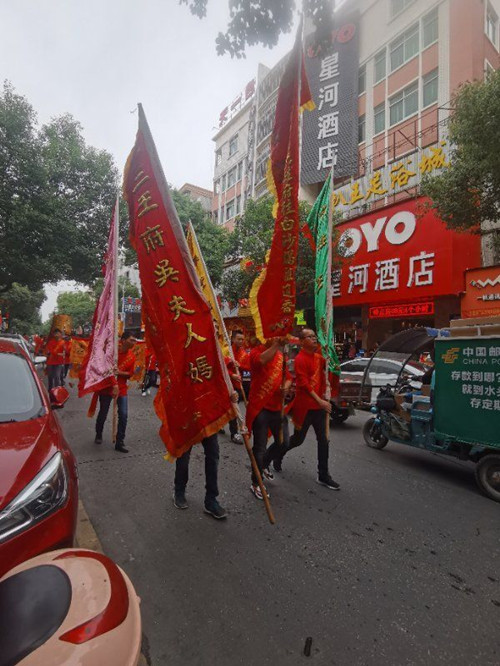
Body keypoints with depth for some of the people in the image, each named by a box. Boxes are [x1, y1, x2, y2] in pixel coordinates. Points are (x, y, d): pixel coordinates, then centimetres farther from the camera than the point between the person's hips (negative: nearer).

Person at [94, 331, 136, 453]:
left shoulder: (132, 356, -2)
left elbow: (130, 374, 1)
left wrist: (120, 372, -17)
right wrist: (114, 385, -21)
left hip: (122, 388, 3)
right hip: (107, 387, -2)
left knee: (123, 415, -6)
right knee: (103, 414, 10)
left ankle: (120, 443, 5)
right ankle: (98, 435, 38)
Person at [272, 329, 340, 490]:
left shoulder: (319, 357, 7)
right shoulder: (300, 359, -15)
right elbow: (304, 384, -22)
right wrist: (320, 401, -25)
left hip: (319, 405, 7)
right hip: (304, 406, -6)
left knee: (323, 440, 8)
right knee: (298, 439, 9)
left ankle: (323, 475, 20)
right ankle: (277, 454, 35)